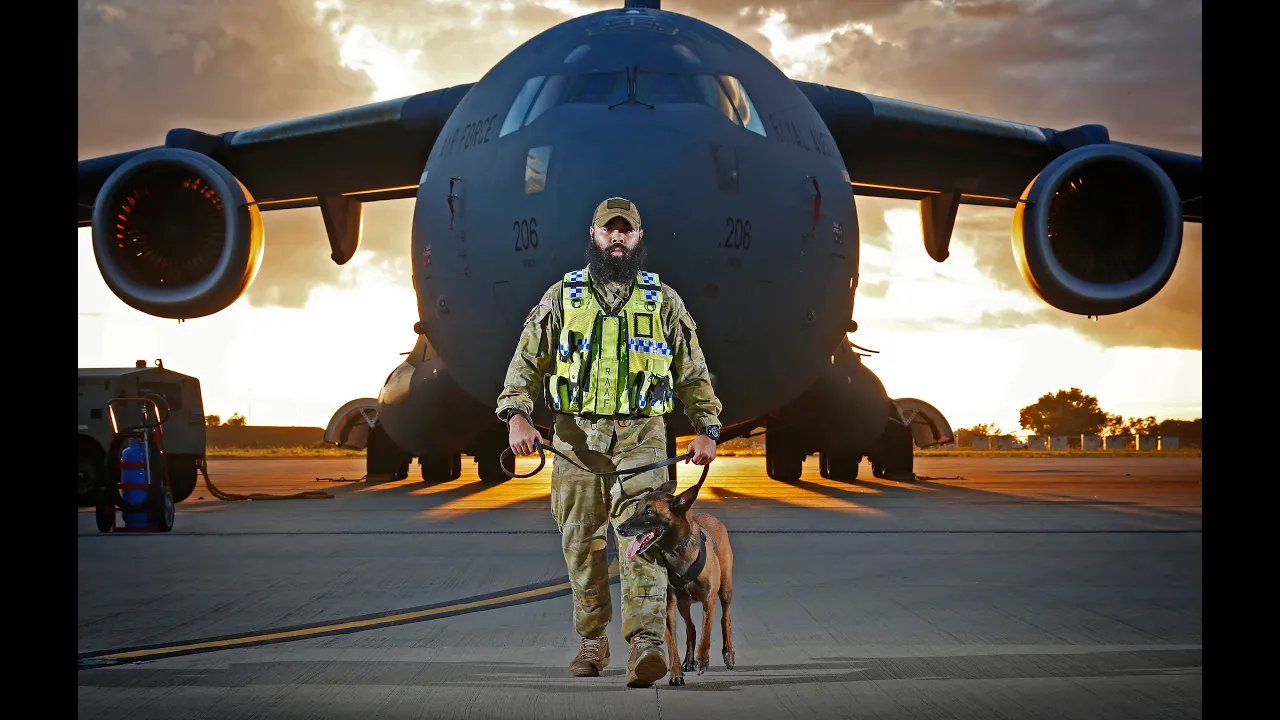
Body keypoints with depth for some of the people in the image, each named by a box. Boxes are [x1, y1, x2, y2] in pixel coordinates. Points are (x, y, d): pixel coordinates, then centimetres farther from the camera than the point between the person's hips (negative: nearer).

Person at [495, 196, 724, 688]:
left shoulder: (663, 300, 10)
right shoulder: (562, 297, 9)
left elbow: (693, 371, 14)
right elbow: (527, 361, 5)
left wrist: (707, 429, 3)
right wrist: (516, 415, -11)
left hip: (641, 438, -1)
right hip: (576, 438, 1)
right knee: (582, 545, 6)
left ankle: (645, 646, -25)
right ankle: (592, 641, 21)